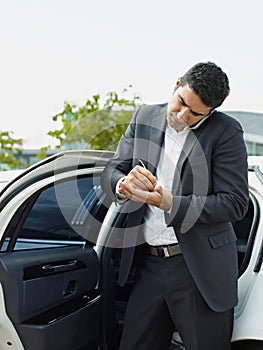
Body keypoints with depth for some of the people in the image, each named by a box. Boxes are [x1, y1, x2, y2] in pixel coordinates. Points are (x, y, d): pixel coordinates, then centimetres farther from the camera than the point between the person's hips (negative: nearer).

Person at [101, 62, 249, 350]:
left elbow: (235, 202, -12)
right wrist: (123, 185, -19)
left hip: (201, 269, -3)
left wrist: (168, 202, -22)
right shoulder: (144, 118, 5)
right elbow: (110, 173, 7)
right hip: (149, 264, 4)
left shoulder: (225, 131, -7)